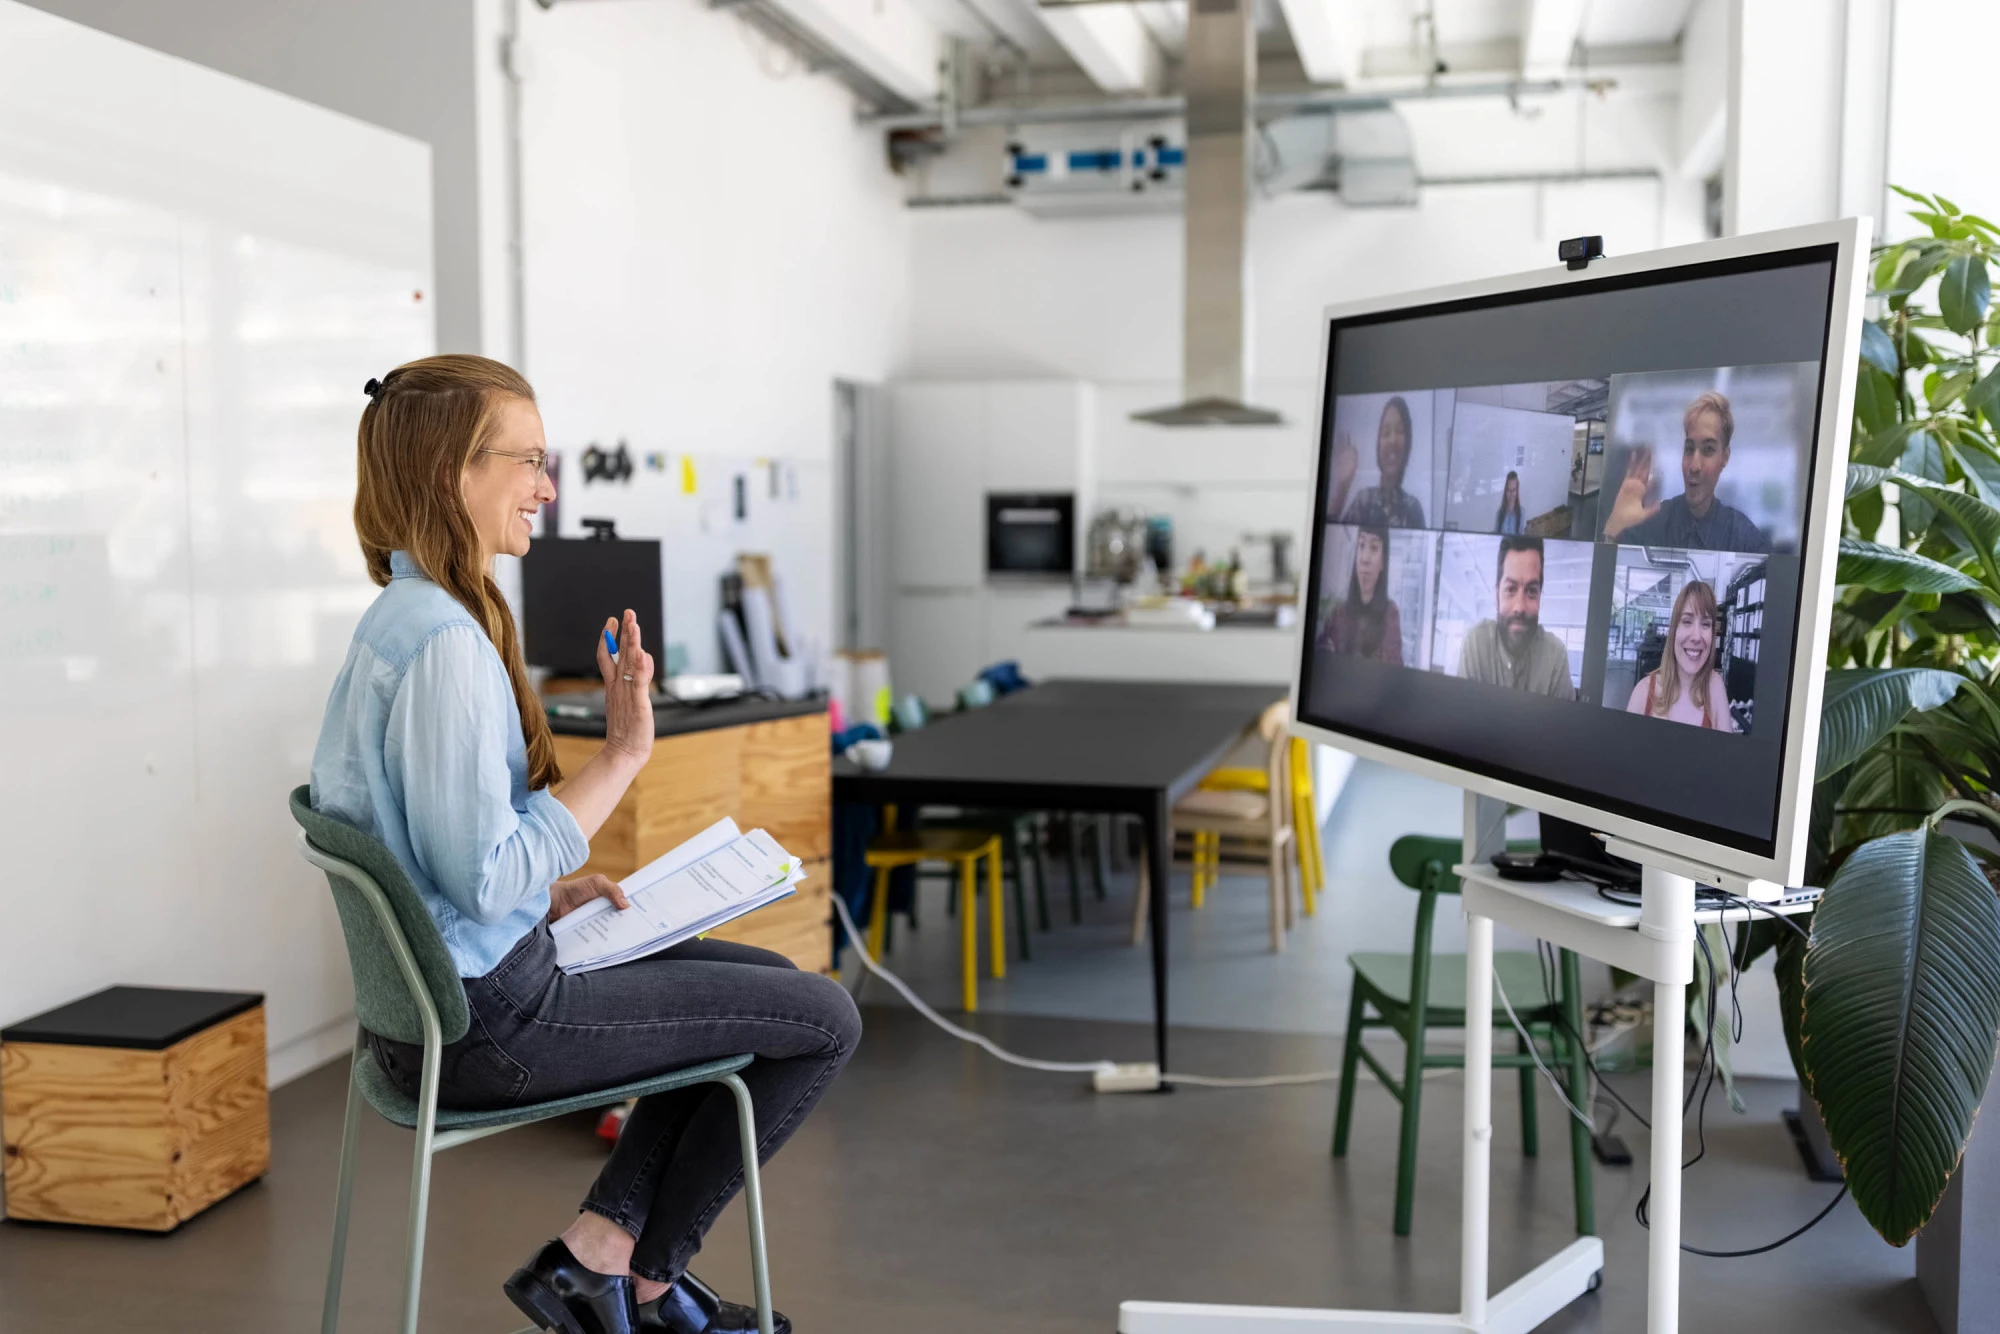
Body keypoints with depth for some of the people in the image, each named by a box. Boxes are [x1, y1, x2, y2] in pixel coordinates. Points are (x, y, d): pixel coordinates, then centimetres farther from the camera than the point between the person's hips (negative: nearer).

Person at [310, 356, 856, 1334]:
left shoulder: (397, 615, 7)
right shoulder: (447, 641, -25)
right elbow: (485, 878, -26)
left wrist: (547, 891, 11)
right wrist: (622, 753, -22)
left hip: (432, 993, 10)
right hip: (487, 1024, -10)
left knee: (770, 983, 20)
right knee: (823, 1021, 0)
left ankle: (601, 1245, 16)